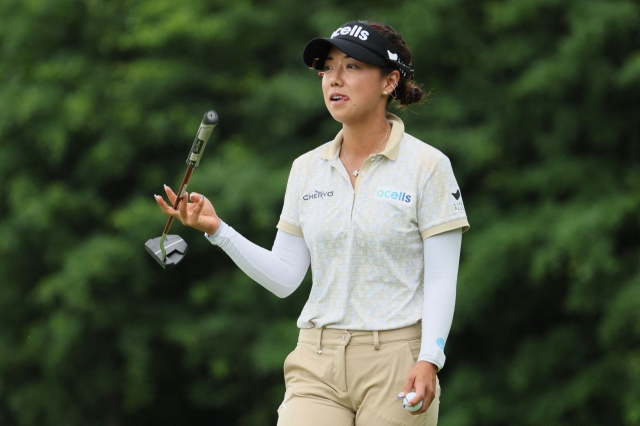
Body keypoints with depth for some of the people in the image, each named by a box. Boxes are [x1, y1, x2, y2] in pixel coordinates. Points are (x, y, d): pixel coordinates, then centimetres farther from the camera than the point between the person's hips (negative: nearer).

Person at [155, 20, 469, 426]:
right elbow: (284, 278, 8)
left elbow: (441, 280, -7)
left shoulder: (427, 165, -4)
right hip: (318, 362, 4)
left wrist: (429, 360, -19)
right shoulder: (307, 169, 10)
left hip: (395, 362, -4)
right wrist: (217, 229, -3)